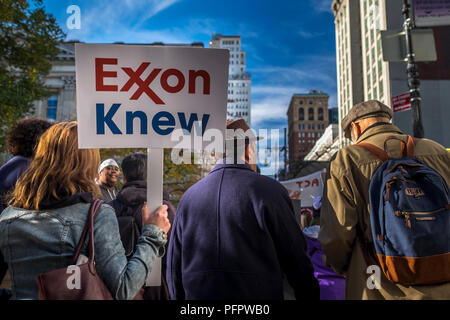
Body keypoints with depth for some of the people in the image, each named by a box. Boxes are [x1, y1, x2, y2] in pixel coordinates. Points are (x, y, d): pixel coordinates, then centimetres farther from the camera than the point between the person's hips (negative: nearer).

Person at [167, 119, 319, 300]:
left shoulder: (188, 196, 1)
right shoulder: (269, 191, -10)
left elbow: (174, 268, 8)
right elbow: (296, 259, -6)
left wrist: (180, 298, 20)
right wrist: (309, 295, 9)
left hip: (198, 294, 4)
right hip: (259, 293, -4)